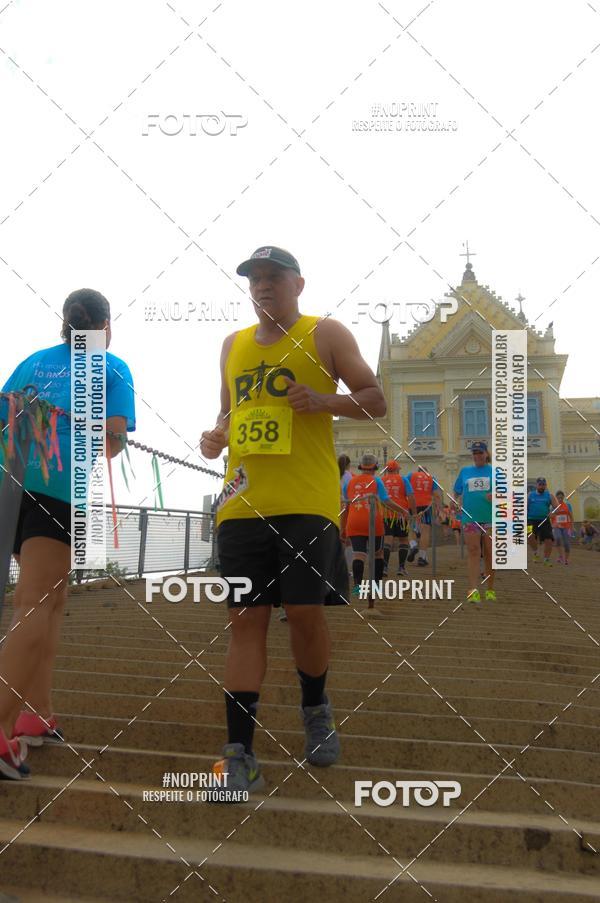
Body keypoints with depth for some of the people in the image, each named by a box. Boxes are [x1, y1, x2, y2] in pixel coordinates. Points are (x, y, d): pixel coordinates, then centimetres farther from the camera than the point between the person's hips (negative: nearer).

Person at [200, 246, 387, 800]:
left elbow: (375, 401, 3)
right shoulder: (234, 345, 19)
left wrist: (324, 401, -16)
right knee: (245, 620, 0)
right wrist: (216, 437, 8)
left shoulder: (324, 334, 5)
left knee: (305, 610, -3)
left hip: (307, 501, -4)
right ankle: (240, 755, 4)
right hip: (242, 502, 4)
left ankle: (316, 708, 27)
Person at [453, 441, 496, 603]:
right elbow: (457, 492, 19)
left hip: (490, 518, -1)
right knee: (473, 552, -8)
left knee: (489, 554, 6)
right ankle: (473, 591, -12)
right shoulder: (465, 471, 12)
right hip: (470, 518, 1)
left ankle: (490, 590, 18)